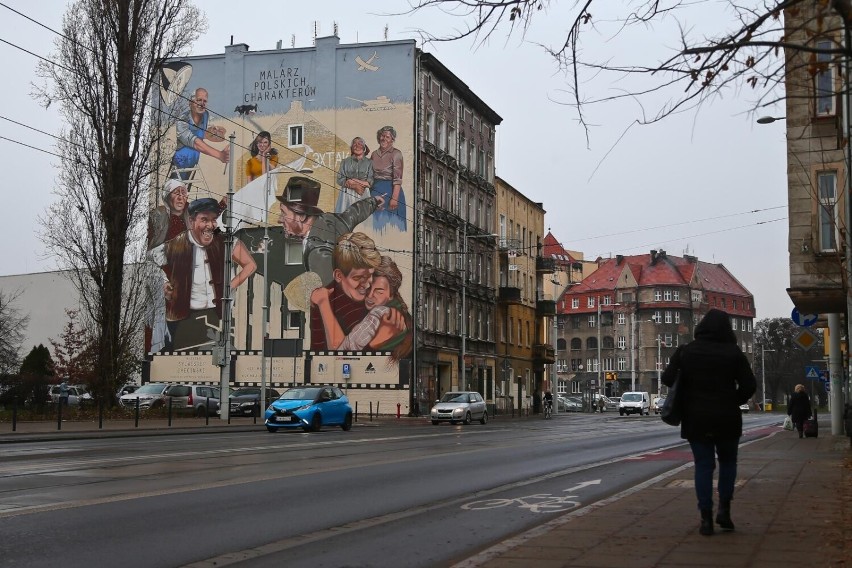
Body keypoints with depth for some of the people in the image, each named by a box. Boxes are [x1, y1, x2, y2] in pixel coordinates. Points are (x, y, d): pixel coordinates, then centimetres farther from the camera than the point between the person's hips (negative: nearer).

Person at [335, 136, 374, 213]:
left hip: (363, 195, -1)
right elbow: (340, 180, 2)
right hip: (347, 195, 1)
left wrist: (353, 182, -8)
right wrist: (355, 186, -11)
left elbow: (370, 182, -3)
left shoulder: (369, 162, 6)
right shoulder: (345, 162, 11)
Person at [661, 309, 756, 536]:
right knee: (728, 462, 18)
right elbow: (749, 385, -8)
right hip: (727, 419, -1)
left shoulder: (686, 351, -3)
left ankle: (706, 518, 2)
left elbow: (667, 378, -4)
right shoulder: (733, 353, -6)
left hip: (696, 420, 1)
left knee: (703, 466, 6)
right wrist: (733, 402, 8)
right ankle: (724, 508, 6)